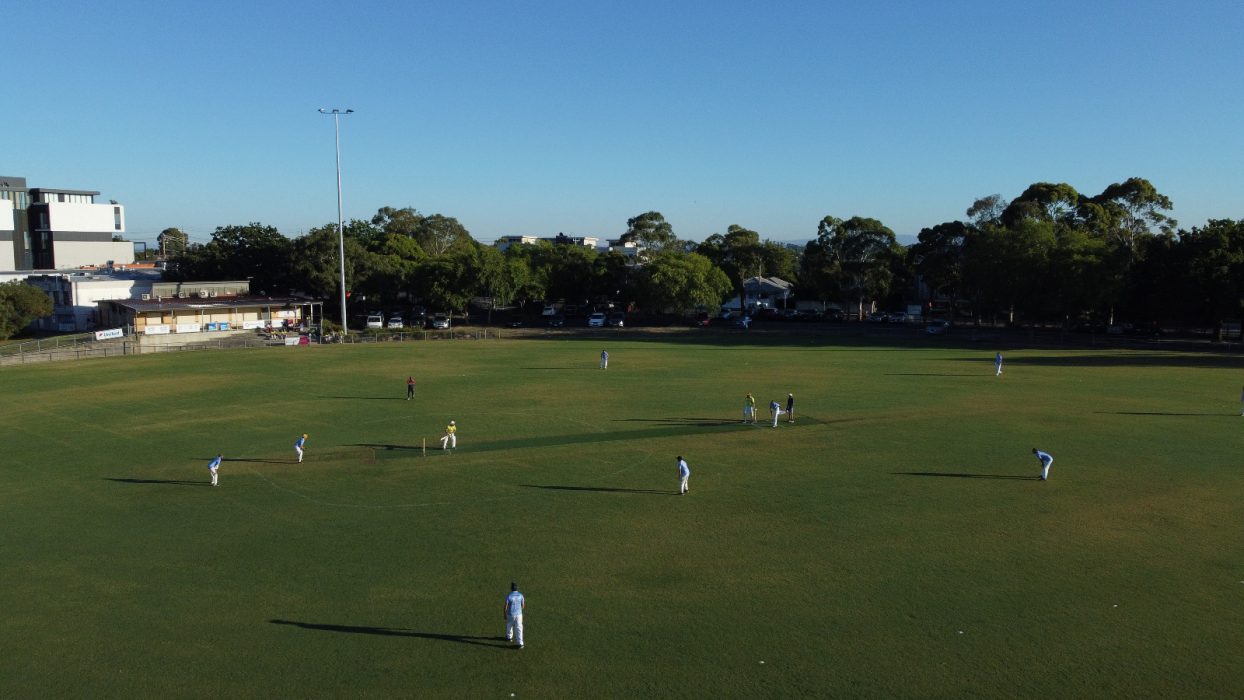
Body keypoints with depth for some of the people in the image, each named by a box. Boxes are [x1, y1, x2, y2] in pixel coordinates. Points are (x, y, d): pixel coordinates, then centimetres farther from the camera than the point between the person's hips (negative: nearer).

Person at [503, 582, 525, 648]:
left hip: (510, 615, -1)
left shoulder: (508, 596, -16)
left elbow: (506, 607, -12)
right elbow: (523, 606, 2)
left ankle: (509, 637, 46)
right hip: (519, 614, 1)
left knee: (509, 626, 24)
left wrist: (505, 615, 2)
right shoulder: (520, 595, -6)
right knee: (519, 628, 3)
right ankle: (520, 643, -5)